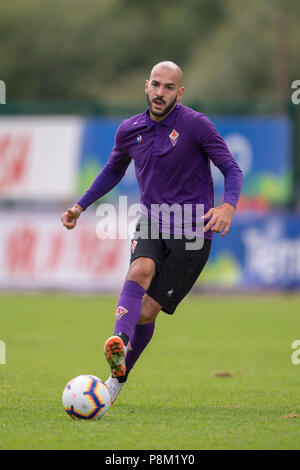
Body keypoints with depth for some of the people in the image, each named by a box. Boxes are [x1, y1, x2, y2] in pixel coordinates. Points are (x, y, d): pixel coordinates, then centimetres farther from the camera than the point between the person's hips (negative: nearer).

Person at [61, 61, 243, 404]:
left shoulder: (196, 125, -10)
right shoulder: (129, 131, 5)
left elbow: (232, 169, -8)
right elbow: (114, 170, 25)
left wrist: (228, 205, -27)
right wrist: (80, 205, 19)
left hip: (191, 232, -3)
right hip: (150, 224, 3)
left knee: (146, 312, -7)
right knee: (140, 270, -30)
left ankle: (118, 378, 12)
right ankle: (118, 347, -53)